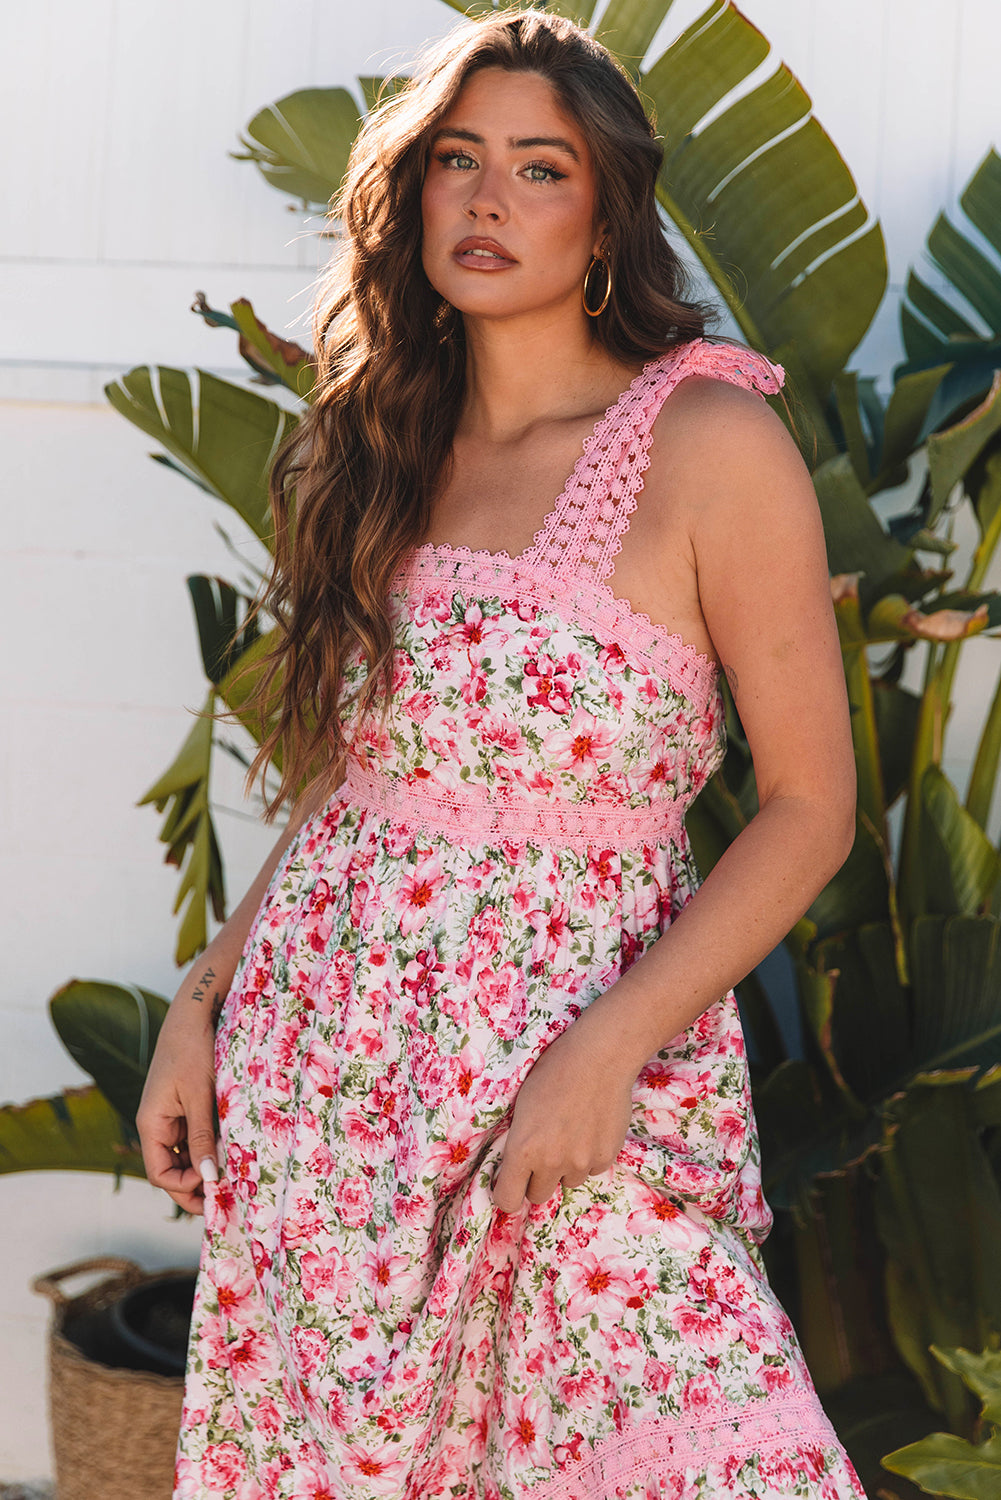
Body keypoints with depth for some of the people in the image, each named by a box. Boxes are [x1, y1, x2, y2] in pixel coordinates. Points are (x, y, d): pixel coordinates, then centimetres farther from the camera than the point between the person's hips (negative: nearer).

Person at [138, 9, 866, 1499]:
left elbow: (810, 803, -7)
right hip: (318, 1029, 5)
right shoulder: (378, 453, 10)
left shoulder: (710, 442, -8)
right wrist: (202, 1002, 6)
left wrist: (610, 1045, -17)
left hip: (589, 1045, -4)